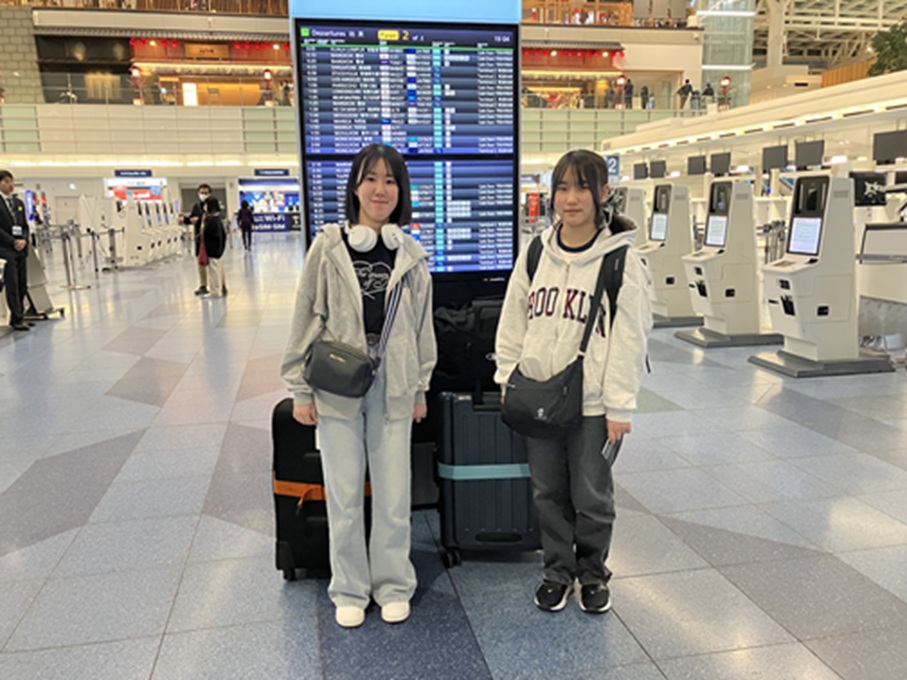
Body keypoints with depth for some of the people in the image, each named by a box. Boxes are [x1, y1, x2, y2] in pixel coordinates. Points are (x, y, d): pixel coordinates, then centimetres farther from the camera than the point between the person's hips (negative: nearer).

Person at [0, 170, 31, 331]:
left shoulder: (19, 203, 16)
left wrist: (24, 240, -2)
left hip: (21, 249, 6)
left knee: (22, 285, 6)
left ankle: (17, 318, 14)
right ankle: (18, 319, -3)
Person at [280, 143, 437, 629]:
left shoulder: (411, 256, 4)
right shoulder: (328, 247, -3)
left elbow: (422, 326, 10)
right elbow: (306, 319, -1)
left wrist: (420, 389, 11)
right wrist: (301, 390, -1)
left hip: (392, 389, 2)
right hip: (336, 388, -1)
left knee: (394, 497, 8)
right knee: (343, 496, 9)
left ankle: (393, 585, 30)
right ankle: (349, 590, 29)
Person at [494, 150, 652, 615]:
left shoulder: (622, 260, -7)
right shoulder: (535, 252, 4)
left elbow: (629, 338, -9)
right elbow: (512, 322, 9)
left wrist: (619, 406, -11)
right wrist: (508, 381, 7)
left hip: (591, 401, -3)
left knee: (592, 496, 11)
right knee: (548, 493, 15)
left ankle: (593, 573, 35)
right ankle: (558, 570, 35)